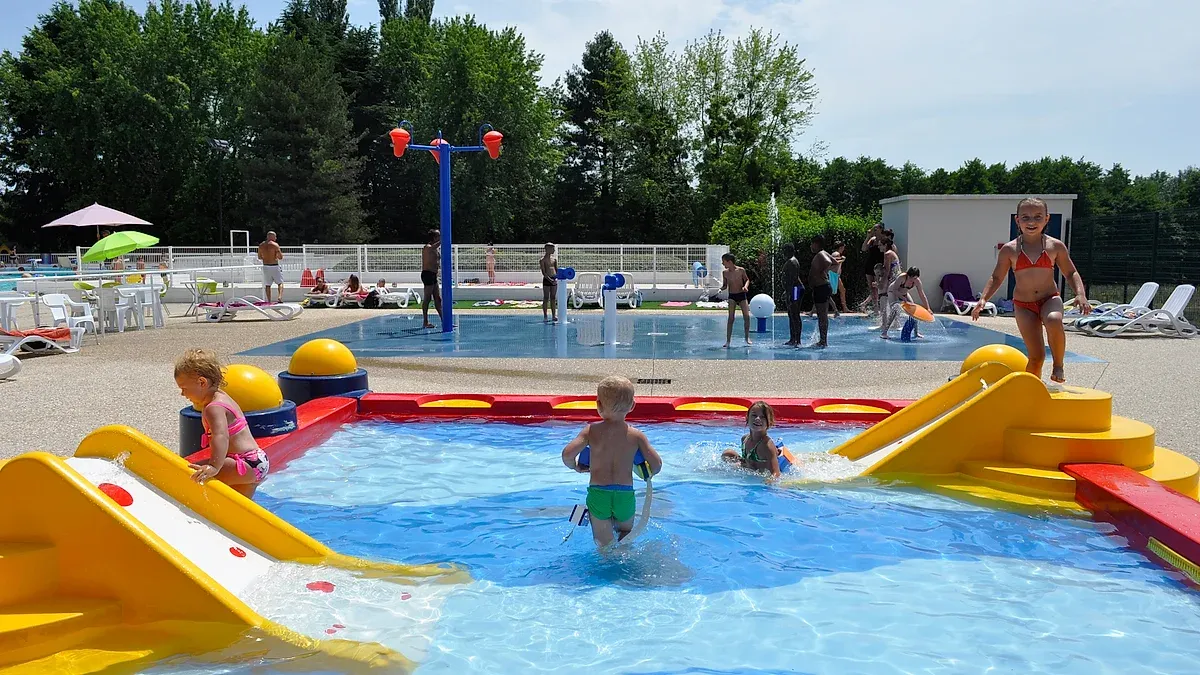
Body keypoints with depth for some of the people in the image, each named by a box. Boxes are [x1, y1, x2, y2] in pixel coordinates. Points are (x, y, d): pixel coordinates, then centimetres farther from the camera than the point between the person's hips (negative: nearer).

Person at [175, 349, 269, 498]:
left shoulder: (214, 408, -19)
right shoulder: (220, 396, 12)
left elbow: (221, 437, -39)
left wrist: (214, 467, -49)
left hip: (247, 464, -12)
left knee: (195, 473, -24)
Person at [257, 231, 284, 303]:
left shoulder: (261, 245, 5)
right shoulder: (275, 245, -10)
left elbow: (259, 257, 14)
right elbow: (281, 257, -12)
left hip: (265, 267, 4)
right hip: (274, 266, -4)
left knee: (267, 285, 10)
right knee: (280, 283, 8)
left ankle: (269, 301, 10)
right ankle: (280, 296, -14)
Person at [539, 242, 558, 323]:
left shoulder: (554, 258, 11)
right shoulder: (543, 259, -6)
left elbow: (556, 269, 13)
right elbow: (543, 272, -13)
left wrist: (559, 276, -5)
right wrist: (549, 279, -22)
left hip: (554, 279, 5)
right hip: (546, 280, -5)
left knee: (553, 298, 8)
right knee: (546, 298, -1)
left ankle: (554, 315, 11)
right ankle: (545, 316, 4)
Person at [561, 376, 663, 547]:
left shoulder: (592, 430, -4)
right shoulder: (636, 436, -2)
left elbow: (567, 454, -14)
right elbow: (657, 464, -6)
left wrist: (575, 466, 9)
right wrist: (647, 475, 17)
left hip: (598, 494, -1)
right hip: (625, 494, 1)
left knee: (604, 545, 13)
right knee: (626, 534, 26)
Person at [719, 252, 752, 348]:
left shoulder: (741, 270, -8)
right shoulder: (725, 273, -3)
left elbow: (747, 279, 7)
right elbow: (725, 285, 7)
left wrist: (745, 286, -12)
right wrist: (721, 289, -13)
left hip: (742, 295, 0)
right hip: (732, 296, 0)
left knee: (746, 316, -4)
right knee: (731, 318, -9)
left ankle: (747, 338, 14)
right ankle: (728, 341, -7)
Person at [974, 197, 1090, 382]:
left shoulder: (1055, 246, 0)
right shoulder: (1009, 250, -2)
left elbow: (1071, 273, 8)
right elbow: (996, 278, 6)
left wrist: (1081, 294, -9)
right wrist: (983, 299, -8)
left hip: (1050, 299, 0)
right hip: (1023, 305, 0)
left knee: (1053, 321, -36)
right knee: (1036, 356, -7)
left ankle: (1058, 365, -13)